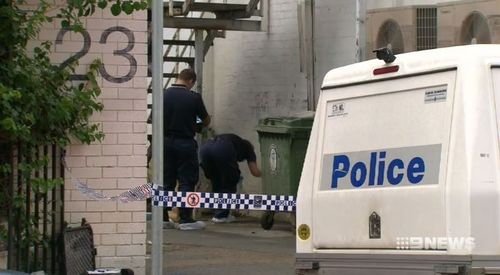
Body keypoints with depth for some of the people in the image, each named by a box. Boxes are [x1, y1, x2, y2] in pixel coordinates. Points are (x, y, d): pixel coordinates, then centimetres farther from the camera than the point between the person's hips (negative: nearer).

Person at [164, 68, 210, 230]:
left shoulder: (163, 95, -1)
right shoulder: (193, 98, -10)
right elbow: (206, 121, 1)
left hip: (165, 142, 4)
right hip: (185, 143, -4)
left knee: (166, 182, 11)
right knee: (186, 182, 2)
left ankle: (162, 218, 11)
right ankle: (185, 220, 0)